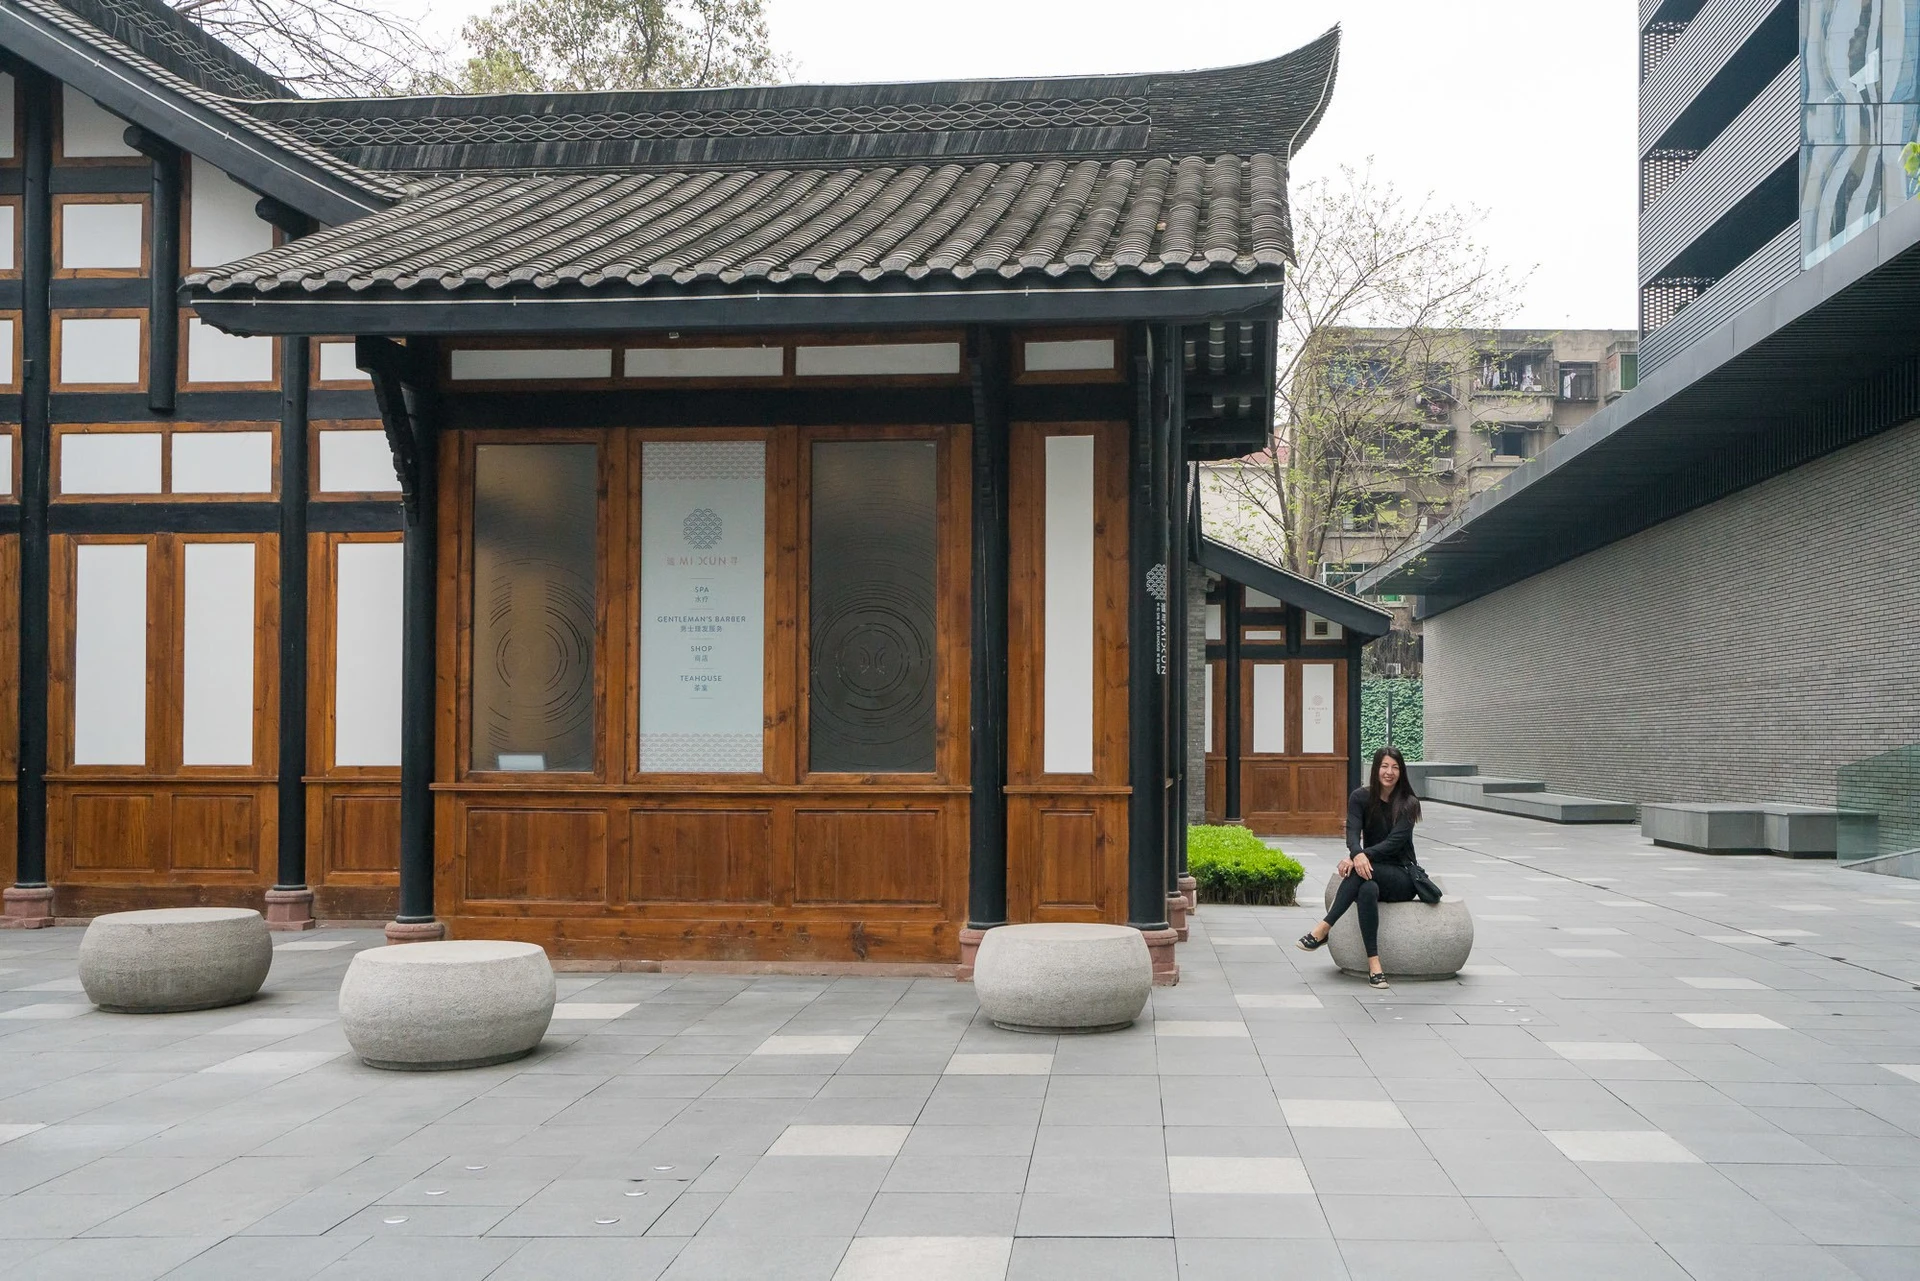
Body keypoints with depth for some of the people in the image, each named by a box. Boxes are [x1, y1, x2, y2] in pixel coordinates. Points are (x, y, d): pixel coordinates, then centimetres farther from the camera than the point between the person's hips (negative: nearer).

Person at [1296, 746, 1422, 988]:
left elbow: (1395, 841, -17)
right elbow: (1353, 832, -13)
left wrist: (1364, 857, -32)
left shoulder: (1408, 803, -5)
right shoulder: (1361, 797, 3)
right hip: (1372, 870, 3)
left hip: (1401, 876, -3)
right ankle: (1374, 964, -40)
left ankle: (1324, 929, -36)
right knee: (1368, 890, -35)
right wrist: (1357, 854, -37)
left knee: (1361, 871, -34)